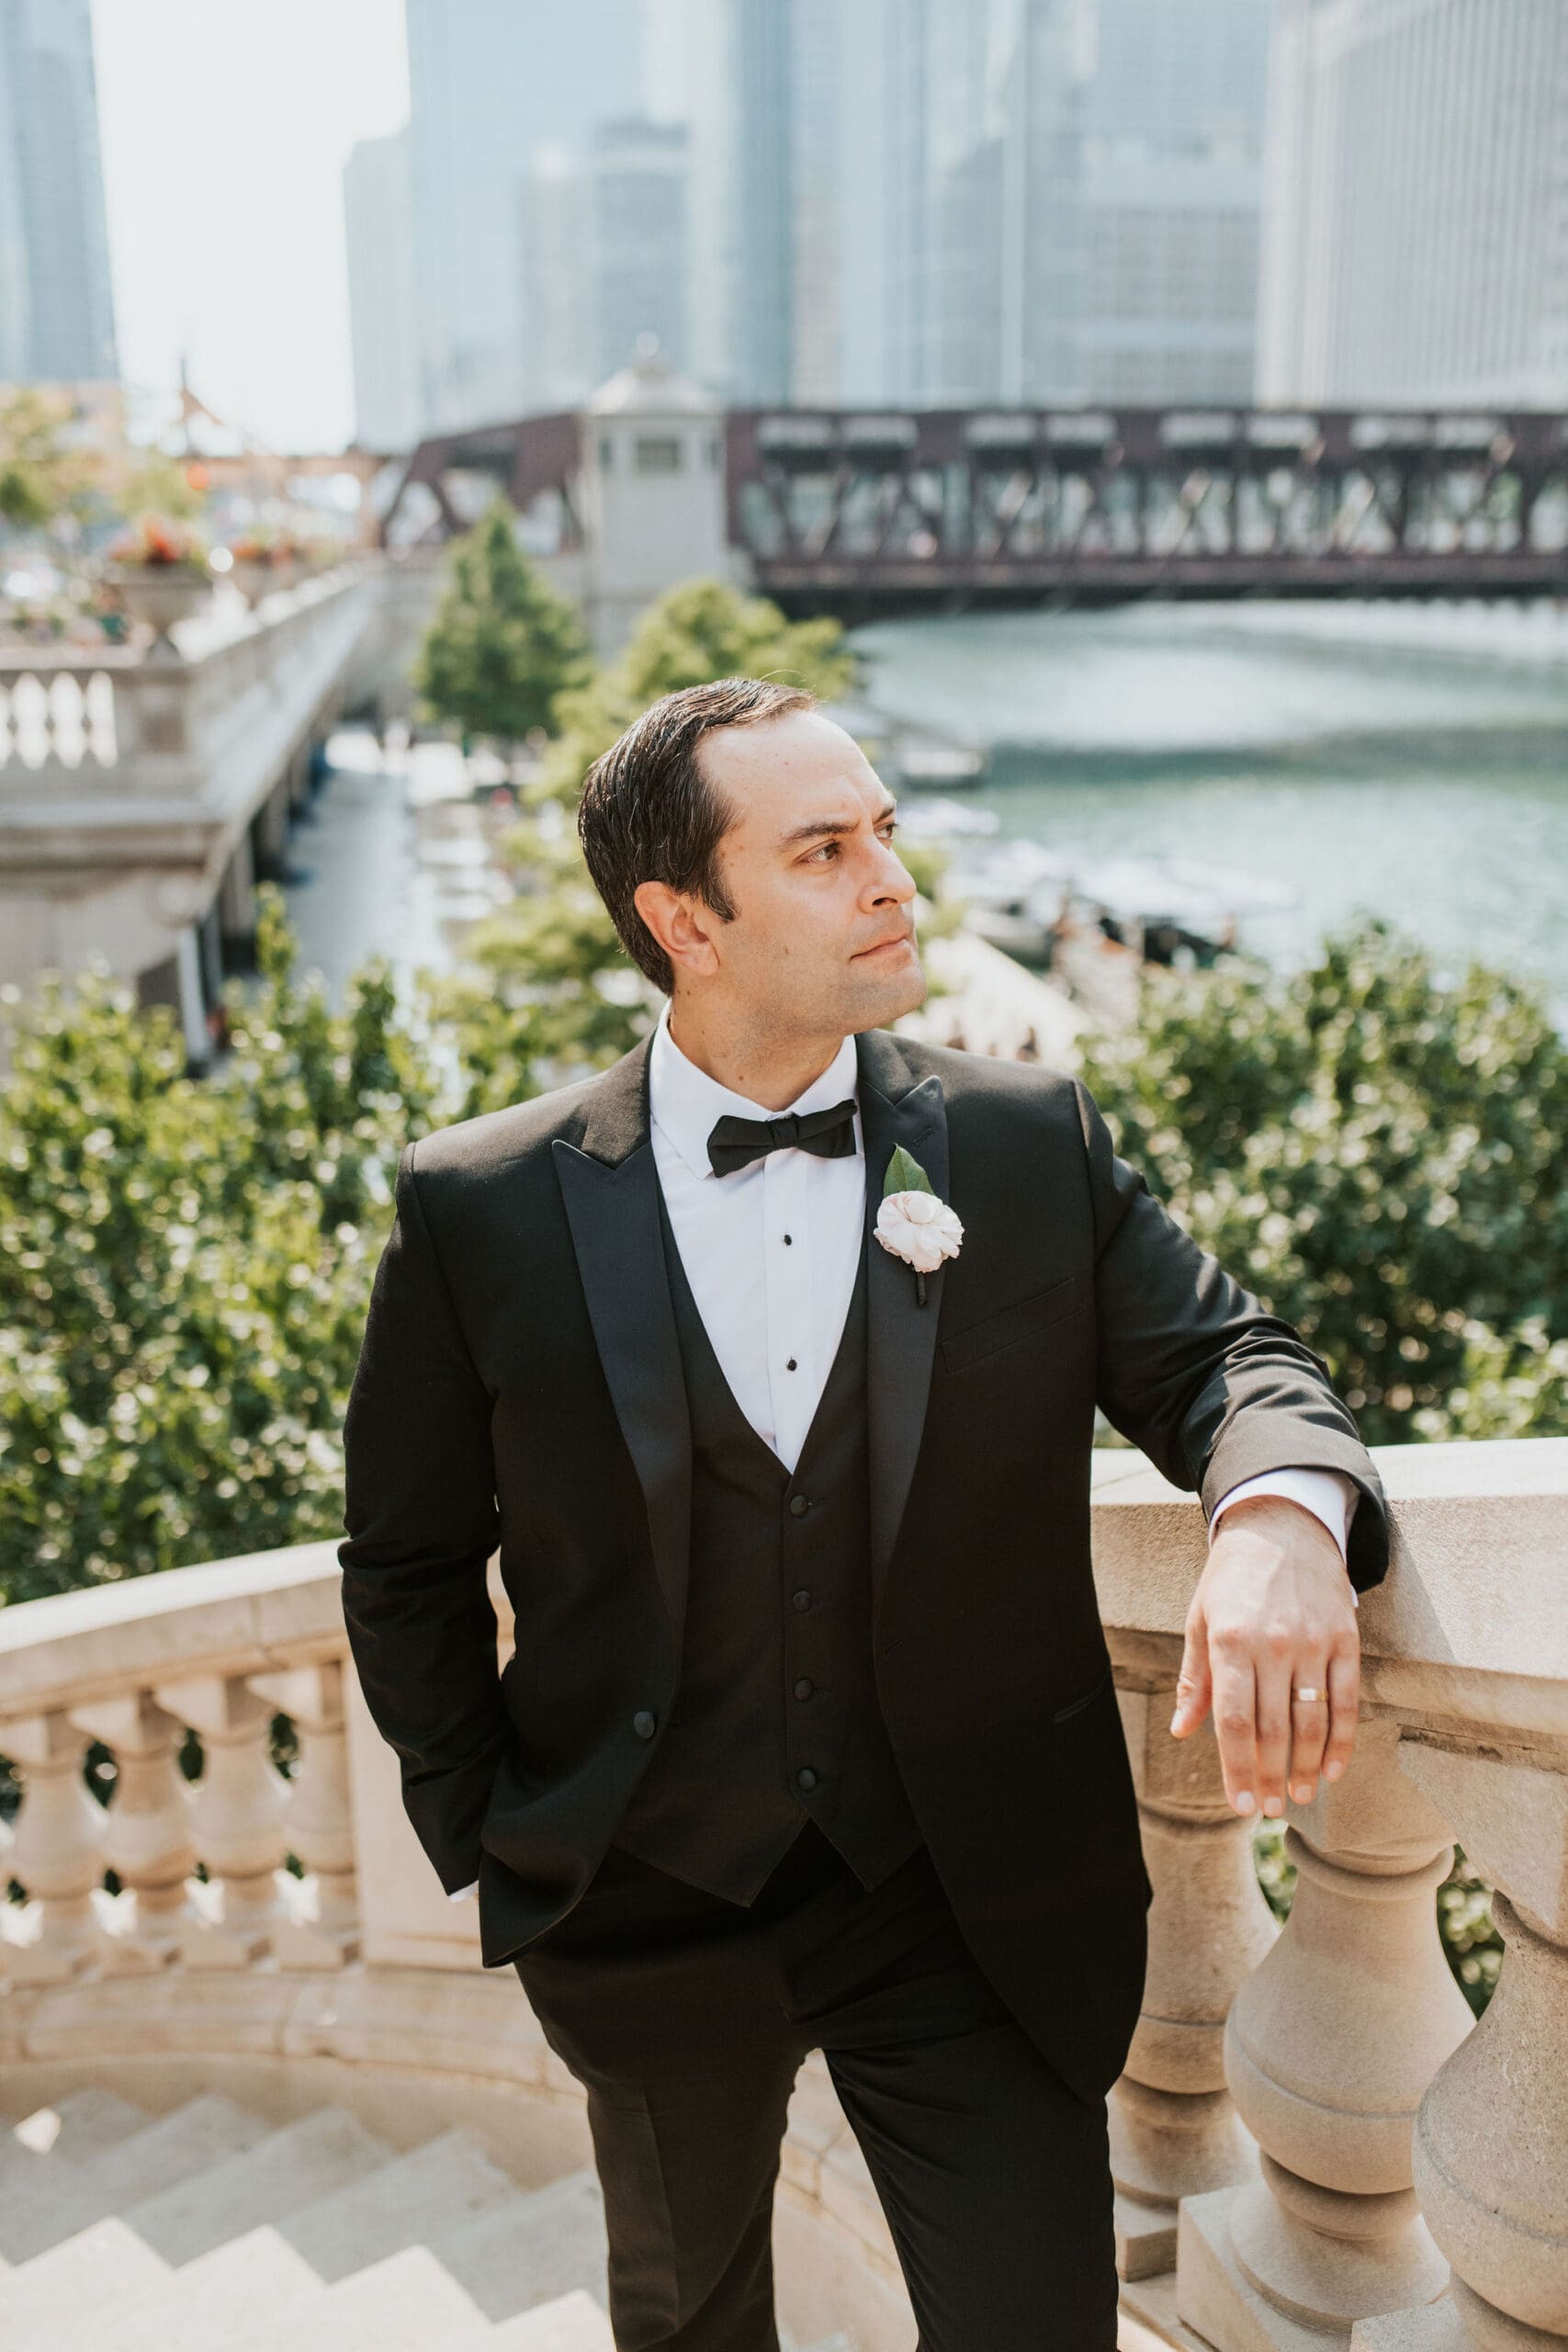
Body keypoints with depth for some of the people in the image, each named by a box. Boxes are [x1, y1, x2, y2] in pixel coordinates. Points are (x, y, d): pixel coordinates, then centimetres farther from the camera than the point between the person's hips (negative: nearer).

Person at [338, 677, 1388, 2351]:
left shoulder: (1033, 1141, -8)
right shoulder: (481, 1209, -11)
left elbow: (1217, 1357, -6)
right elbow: (407, 1566, 0)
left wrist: (1281, 1511, -29)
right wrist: (484, 1840, 0)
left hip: (981, 1906, 0)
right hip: (648, 1913, 1)